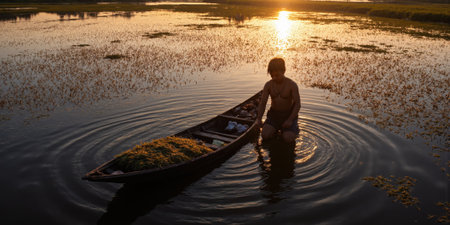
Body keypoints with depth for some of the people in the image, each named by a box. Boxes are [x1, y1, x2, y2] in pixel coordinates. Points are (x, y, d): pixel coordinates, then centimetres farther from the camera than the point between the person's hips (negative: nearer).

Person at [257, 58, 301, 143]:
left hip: (288, 115, -2)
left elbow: (297, 104, -15)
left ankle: (293, 128, 13)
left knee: (288, 139, -22)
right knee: (265, 135, -18)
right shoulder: (268, 85, -7)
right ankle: (276, 128, 14)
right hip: (274, 114, 3)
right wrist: (259, 118, -26)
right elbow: (262, 103, -10)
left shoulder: (292, 85, -15)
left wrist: (290, 120, -26)